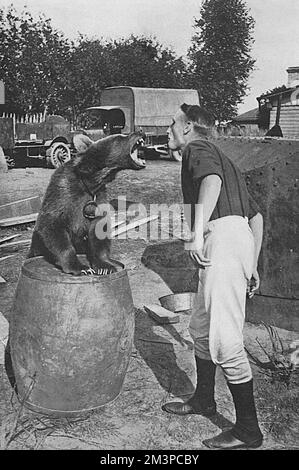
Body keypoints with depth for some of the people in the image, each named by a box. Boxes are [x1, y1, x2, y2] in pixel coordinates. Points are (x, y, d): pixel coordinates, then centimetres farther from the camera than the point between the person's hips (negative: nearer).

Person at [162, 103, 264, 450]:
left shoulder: (198, 148, 3)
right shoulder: (222, 158, 29)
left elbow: (212, 180, -23)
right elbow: (256, 215, 26)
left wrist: (197, 233, -31)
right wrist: (252, 265, 26)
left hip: (222, 238, -10)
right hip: (239, 238, 10)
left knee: (224, 340, -7)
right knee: (200, 328, 20)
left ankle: (248, 431, 3)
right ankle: (203, 400, 36)